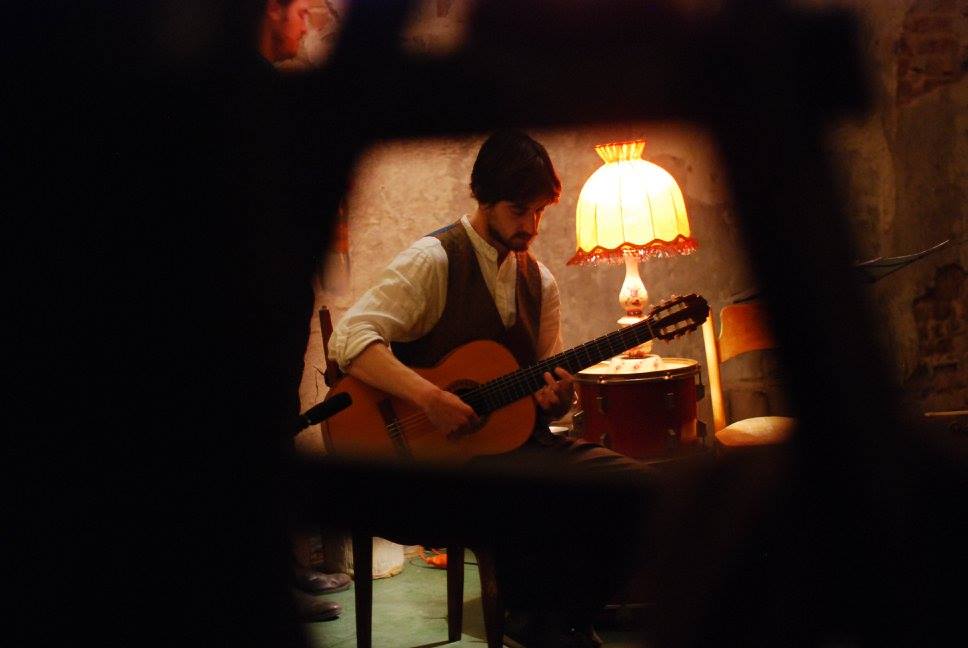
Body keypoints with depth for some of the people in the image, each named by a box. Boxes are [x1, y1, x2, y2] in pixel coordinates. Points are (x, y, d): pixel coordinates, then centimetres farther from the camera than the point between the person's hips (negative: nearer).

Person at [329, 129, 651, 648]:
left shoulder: (539, 280, 13)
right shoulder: (434, 261, -8)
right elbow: (349, 339, -20)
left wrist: (558, 398, -7)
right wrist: (430, 398, -30)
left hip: (522, 438, 7)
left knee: (635, 483, -13)